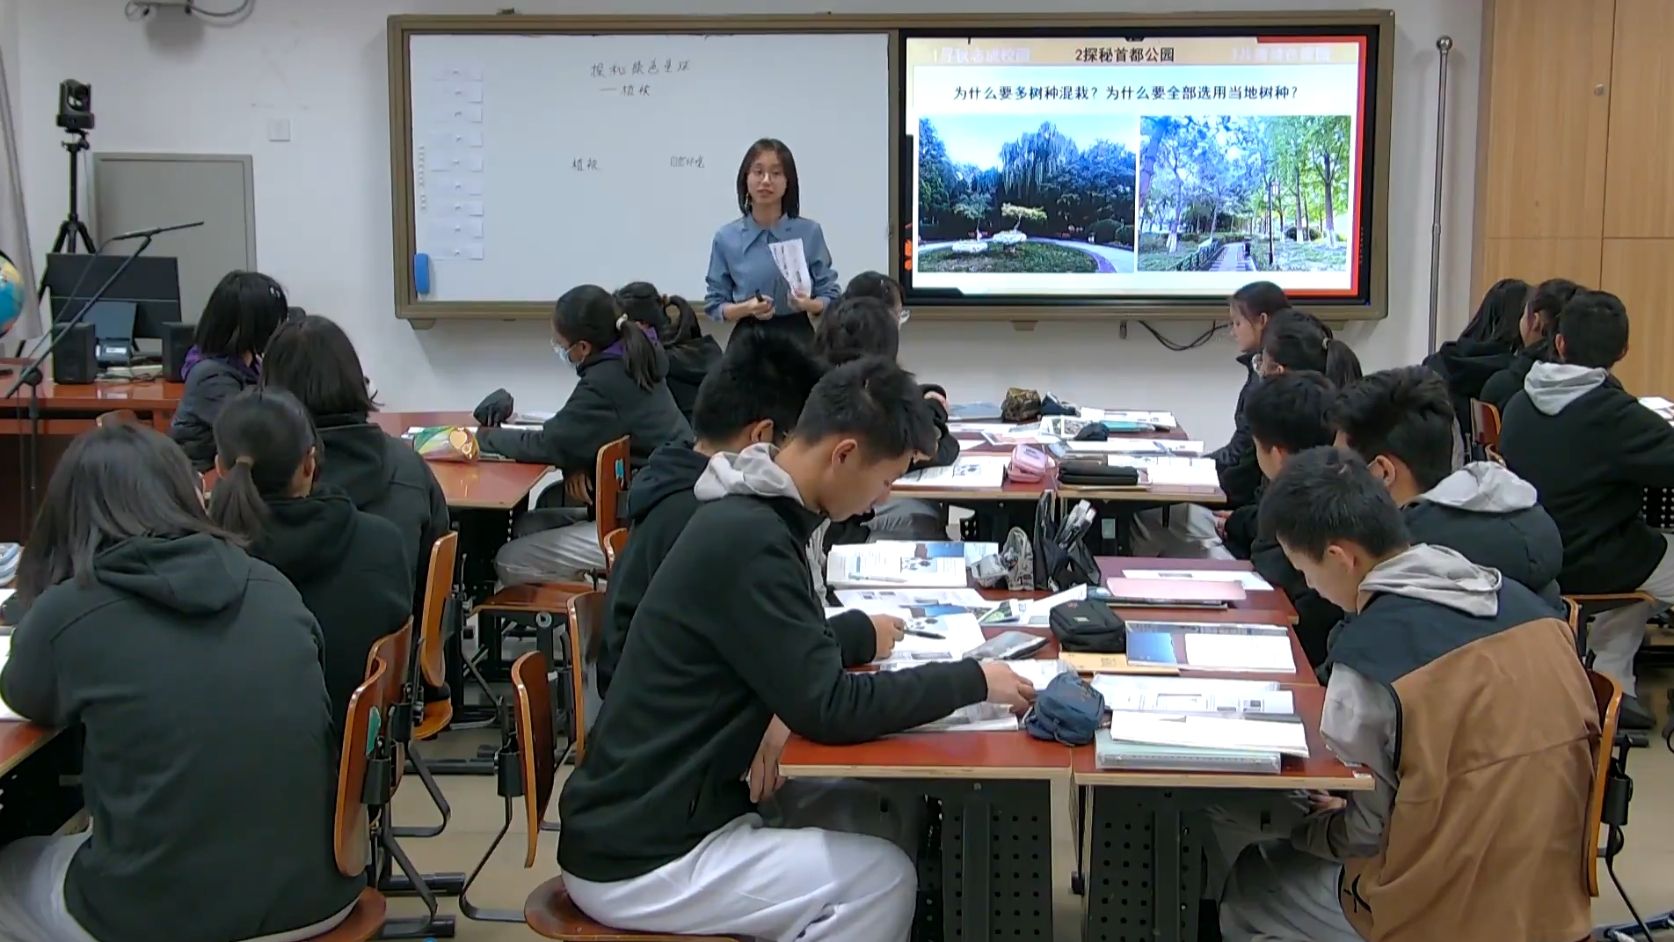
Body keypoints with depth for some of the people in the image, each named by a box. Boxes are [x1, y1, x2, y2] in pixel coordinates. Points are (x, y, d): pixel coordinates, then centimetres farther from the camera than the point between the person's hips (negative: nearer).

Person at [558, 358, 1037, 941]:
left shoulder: (750, 514, 6)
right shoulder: (744, 539, -23)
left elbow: (794, 652, 19)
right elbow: (831, 708, -22)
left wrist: (861, 632, -3)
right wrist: (974, 682, -11)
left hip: (639, 821, 9)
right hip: (636, 862, -9)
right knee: (883, 877, -10)